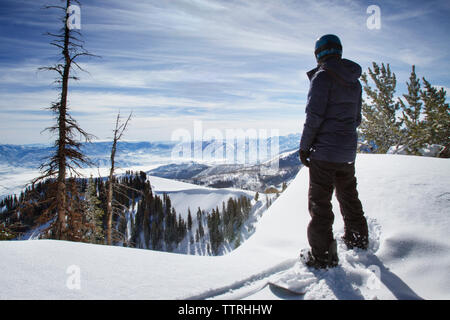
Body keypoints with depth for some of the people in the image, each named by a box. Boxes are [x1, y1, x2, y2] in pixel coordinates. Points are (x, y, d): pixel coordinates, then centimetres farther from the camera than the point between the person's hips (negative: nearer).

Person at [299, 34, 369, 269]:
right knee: (348, 195, 22)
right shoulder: (354, 81, 13)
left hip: (325, 149, -8)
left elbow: (314, 115, -16)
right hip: (348, 151, 8)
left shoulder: (323, 76, -11)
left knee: (319, 201, -1)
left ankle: (322, 255, 3)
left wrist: (304, 146, -10)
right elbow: (356, 117, 16)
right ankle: (358, 239, 38)